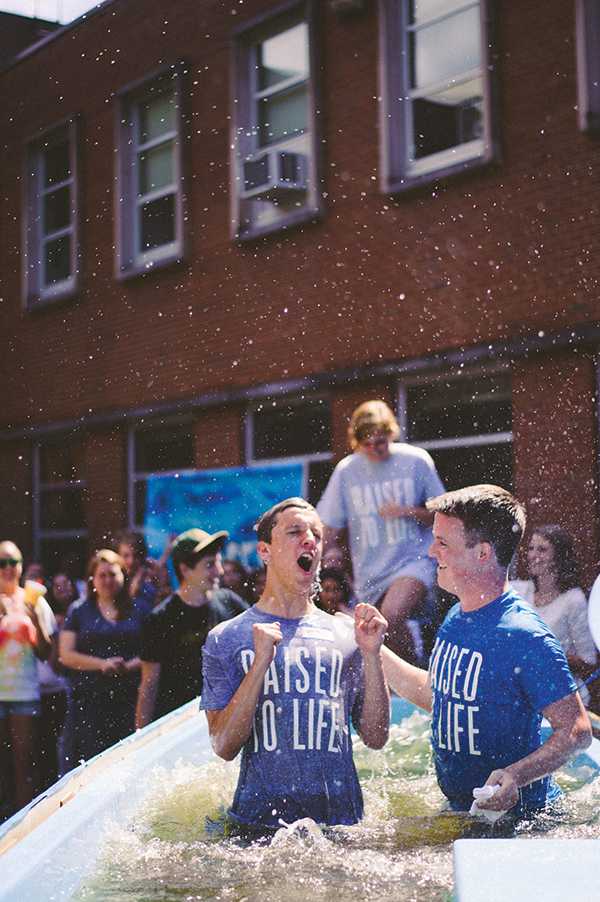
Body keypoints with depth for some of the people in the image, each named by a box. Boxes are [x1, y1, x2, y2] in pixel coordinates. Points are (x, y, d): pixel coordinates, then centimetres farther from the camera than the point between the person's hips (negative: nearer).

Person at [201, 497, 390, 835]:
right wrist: (261, 662, -17)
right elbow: (225, 746, -8)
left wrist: (371, 655, -5)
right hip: (258, 825, -2)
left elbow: (376, 737, 6)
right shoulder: (226, 638, 1)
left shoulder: (344, 634, 8)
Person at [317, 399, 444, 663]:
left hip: (414, 560, -4)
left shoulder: (416, 460, -3)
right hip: (370, 573, 4)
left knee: (391, 615, -30)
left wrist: (408, 511, -14)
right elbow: (329, 530, 6)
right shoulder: (346, 471, 1)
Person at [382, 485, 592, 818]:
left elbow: (577, 731, -23)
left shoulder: (524, 636, -23)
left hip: (519, 817, -8)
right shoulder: (455, 619, 3)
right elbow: (436, 694, 18)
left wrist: (514, 776, -36)